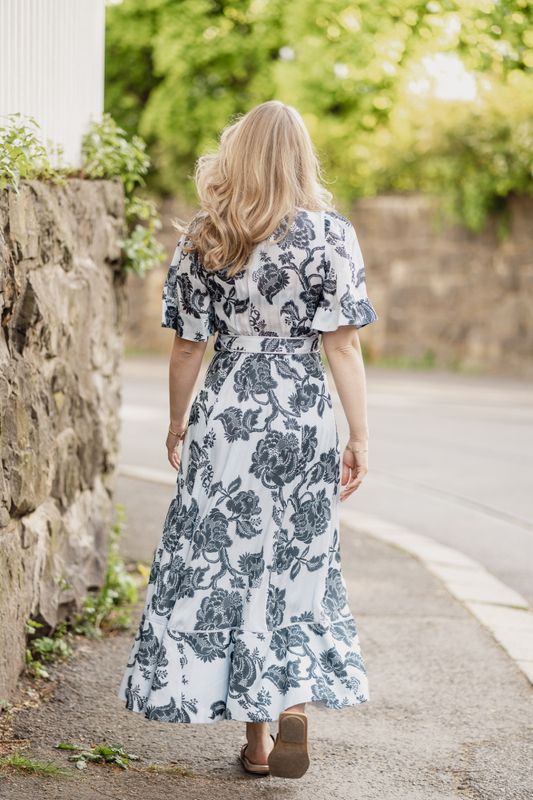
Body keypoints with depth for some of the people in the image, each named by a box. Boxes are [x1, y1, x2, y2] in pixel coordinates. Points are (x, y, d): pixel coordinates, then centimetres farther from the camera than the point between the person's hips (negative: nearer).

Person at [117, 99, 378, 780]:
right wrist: (360, 437, -1)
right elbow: (342, 346, -6)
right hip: (304, 416, 0)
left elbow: (187, 347, 3)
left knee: (227, 566, 8)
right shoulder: (330, 234, -3)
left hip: (227, 417, 1)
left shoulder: (202, 238, 1)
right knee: (297, 566, 12)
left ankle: (257, 736, 13)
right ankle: (294, 705, 4)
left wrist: (177, 424, 16)